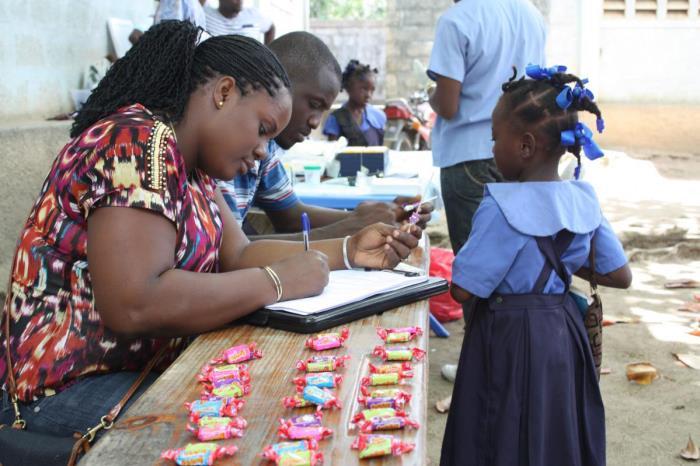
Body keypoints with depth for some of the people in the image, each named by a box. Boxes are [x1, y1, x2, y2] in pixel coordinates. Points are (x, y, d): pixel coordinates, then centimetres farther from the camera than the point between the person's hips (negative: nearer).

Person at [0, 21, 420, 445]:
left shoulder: (192, 162, 9)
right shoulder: (138, 143, -21)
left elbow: (238, 255, 5)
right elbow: (134, 305, -31)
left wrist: (349, 251, -3)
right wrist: (277, 281, -23)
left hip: (150, 367, 9)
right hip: (73, 387, -9)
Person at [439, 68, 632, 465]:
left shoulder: (502, 206, -22)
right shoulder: (584, 200, -2)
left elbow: (463, 290, -19)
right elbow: (621, 277, 4)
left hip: (511, 337, -6)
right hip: (564, 331, 6)